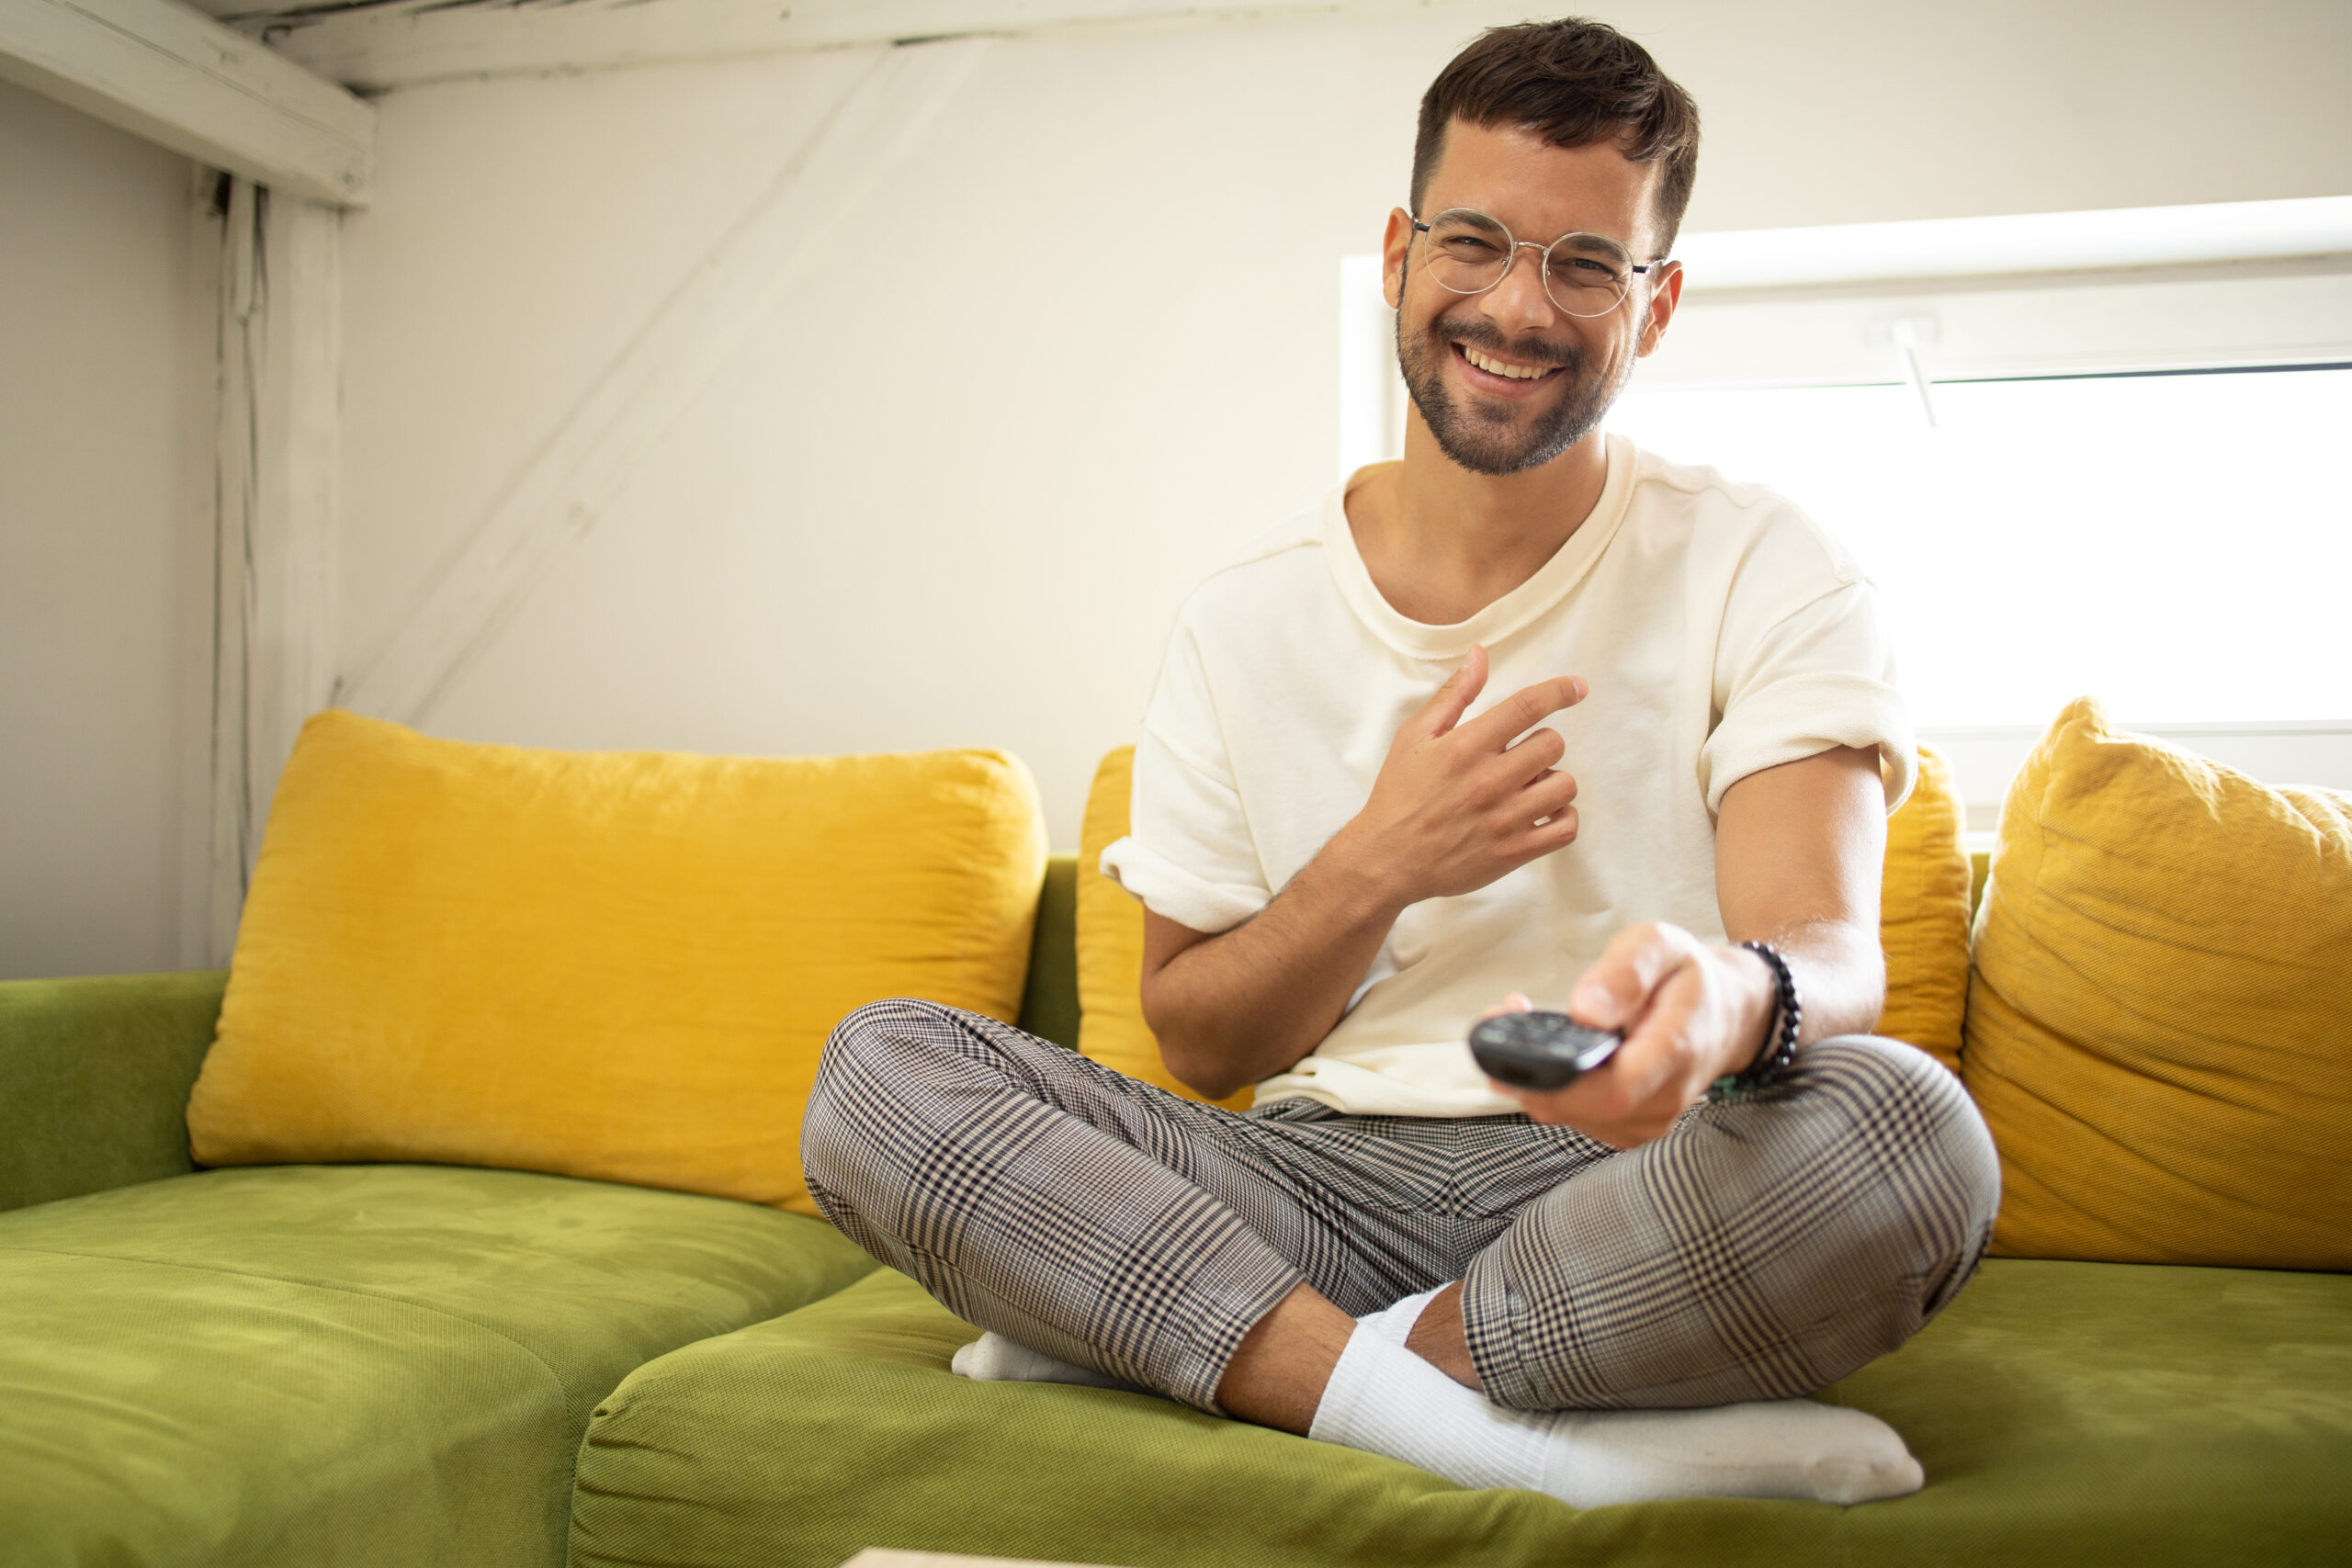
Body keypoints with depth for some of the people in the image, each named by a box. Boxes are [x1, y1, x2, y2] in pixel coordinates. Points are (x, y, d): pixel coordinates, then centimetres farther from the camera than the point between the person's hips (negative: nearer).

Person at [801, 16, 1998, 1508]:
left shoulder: (1765, 574, 0)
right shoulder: (1245, 619, 7)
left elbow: (1832, 954, -14)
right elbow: (1193, 1040, 8)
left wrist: (1726, 997, -40)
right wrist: (1378, 865, -12)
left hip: (1622, 1188, -1)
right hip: (1322, 1177, 2)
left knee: (1904, 1122, -34)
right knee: (877, 1067, -17)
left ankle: (1152, 1335, -19)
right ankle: (1530, 1441, -26)